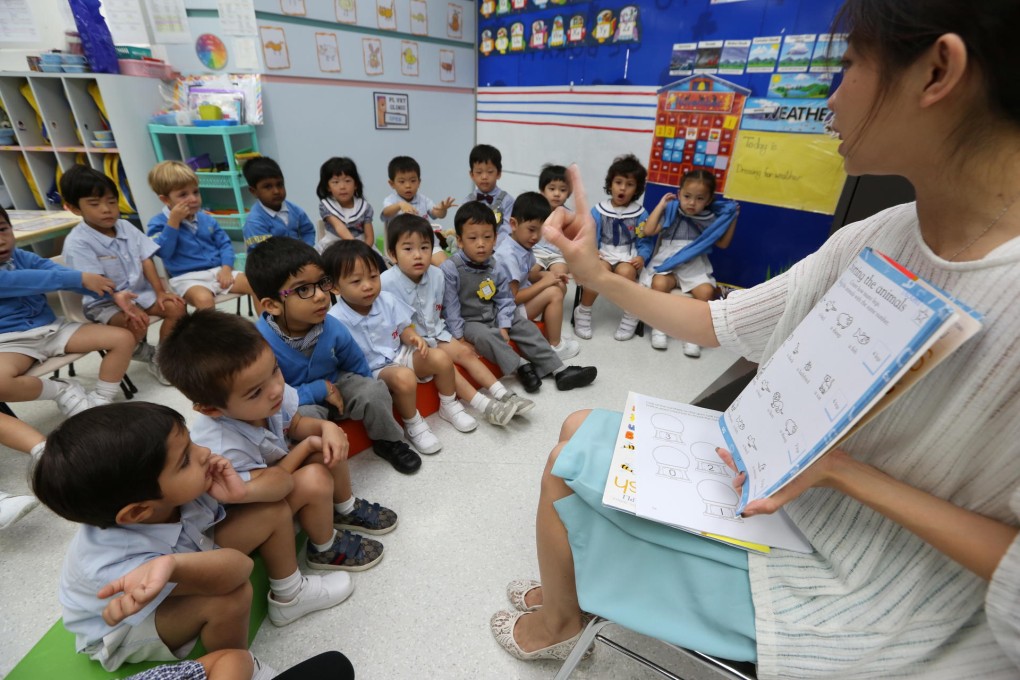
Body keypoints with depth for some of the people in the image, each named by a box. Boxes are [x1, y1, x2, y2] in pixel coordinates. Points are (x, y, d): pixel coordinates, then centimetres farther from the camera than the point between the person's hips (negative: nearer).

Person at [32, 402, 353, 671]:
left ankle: (290, 597, 16)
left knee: (275, 510, -7)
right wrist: (171, 566, -68)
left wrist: (239, 492, -39)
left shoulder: (180, 488, -30)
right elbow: (239, 565, -50)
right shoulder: (113, 564, -43)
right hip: (125, 634, -5)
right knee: (231, 595, -34)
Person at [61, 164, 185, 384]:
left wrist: (160, 292, -9)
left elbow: (146, 259, 1)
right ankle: (146, 354, 0)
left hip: (140, 291, 6)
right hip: (105, 303, -6)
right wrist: (126, 306, -31)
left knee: (176, 306, -16)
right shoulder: (77, 242, -14)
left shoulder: (125, 226, 4)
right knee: (137, 323, -34)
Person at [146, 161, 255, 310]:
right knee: (204, 298, -39)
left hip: (217, 271, 5)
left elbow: (225, 244, 14)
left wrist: (226, 268, -5)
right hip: (187, 278, -5)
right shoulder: (159, 222, 1)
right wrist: (173, 221, -17)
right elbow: (163, 252, -13)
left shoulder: (207, 219, 14)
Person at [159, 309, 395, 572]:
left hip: (281, 464, 7)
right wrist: (307, 446, -20)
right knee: (315, 479, -28)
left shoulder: (270, 389, -25)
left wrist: (326, 427, -23)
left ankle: (346, 509, 18)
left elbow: (294, 423, -4)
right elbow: (274, 484, -28)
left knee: (331, 446, -9)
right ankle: (325, 549, 2)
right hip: (247, 510, -7)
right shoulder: (222, 448, -42)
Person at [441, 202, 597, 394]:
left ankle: (559, 370, -3)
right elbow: (450, 306, -17)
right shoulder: (450, 269, -19)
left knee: (526, 327, -4)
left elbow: (505, 299, 2)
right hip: (469, 322, -6)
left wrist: (503, 327, -10)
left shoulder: (495, 267, -2)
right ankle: (522, 367, -21)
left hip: (494, 316, 6)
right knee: (484, 336, -35)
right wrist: (459, 336, -19)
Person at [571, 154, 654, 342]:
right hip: (604, 254, 0)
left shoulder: (640, 213, 4)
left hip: (628, 256, 0)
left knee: (625, 272, -35)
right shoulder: (598, 210, 4)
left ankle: (631, 316, -10)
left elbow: (646, 241, 4)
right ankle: (583, 312, -13)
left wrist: (642, 257, -15)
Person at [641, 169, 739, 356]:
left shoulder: (710, 219, 9)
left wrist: (733, 219, 6)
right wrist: (661, 205, -3)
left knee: (706, 291, -28)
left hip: (695, 269, 2)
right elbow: (648, 231, -6)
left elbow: (723, 244, 13)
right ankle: (658, 326, -12)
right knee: (659, 284, -34)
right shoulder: (671, 213, 4)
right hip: (667, 265, -1)